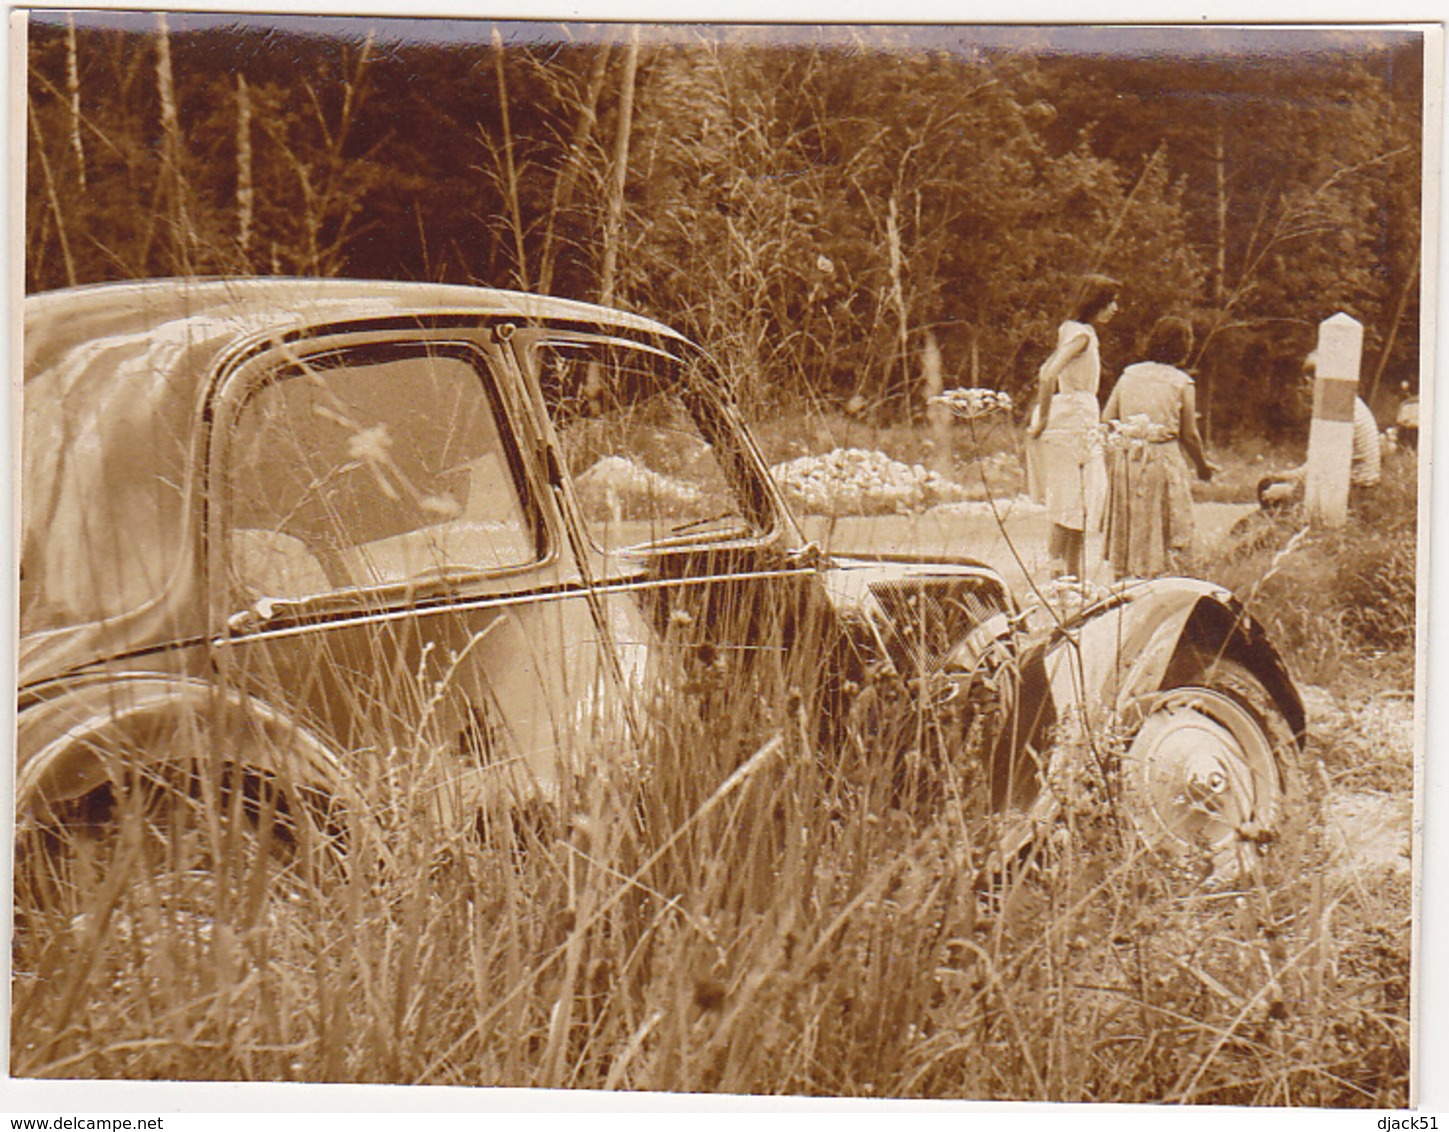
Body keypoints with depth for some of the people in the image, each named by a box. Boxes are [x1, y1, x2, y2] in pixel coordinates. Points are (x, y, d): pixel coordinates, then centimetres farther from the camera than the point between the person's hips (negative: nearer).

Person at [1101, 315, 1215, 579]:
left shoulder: (1129, 374, 8)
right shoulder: (1182, 382, -2)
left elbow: (1107, 418, 5)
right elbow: (1189, 434, 0)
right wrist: (1202, 465, 15)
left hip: (1124, 459, 4)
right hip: (1162, 461, -4)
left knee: (1125, 528, 14)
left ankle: (1123, 577, 17)